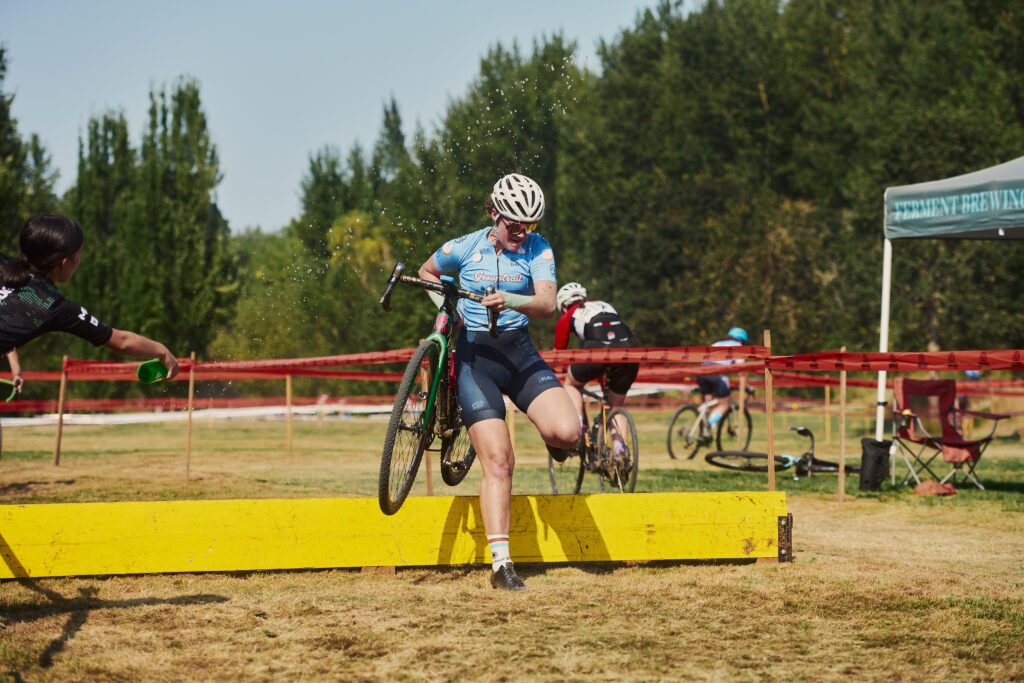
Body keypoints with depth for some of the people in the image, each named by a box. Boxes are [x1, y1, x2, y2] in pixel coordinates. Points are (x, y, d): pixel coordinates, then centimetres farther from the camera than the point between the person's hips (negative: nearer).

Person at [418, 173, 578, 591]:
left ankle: (550, 440, 20)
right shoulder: (465, 248, -4)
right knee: (499, 461, -12)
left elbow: (547, 304, -18)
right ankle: (501, 564, -9)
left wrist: (510, 300, -36)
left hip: (519, 353, 2)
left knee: (566, 432, -21)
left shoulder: (537, 249, -3)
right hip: (475, 357, -2)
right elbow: (427, 273, 16)